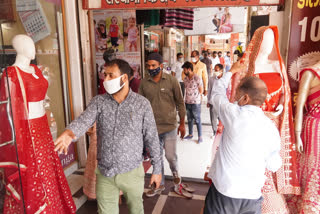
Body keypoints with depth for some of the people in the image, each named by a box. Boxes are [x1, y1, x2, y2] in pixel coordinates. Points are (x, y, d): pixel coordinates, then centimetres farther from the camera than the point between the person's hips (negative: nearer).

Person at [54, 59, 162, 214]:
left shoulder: (142, 104, -9)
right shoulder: (98, 101, -5)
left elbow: (152, 139, -4)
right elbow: (84, 120, -23)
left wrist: (157, 169, 0)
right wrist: (69, 132, -46)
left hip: (132, 172, -1)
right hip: (104, 173, 2)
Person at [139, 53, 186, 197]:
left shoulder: (171, 80, -7)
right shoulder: (144, 83, -1)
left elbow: (180, 102, -1)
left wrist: (182, 124, 0)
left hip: (170, 126, -2)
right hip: (152, 127, 3)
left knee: (170, 156, -3)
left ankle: (174, 171, 34)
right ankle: (160, 185, 33)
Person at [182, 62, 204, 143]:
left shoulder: (197, 78, -14)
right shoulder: (185, 79, 5)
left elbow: (201, 91, -7)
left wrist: (194, 96, 0)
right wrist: (187, 97, 5)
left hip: (195, 103, -6)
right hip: (187, 102, 6)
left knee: (197, 120, 2)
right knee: (189, 119, 16)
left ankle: (200, 137, 13)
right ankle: (190, 134, 31)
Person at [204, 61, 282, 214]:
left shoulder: (234, 114, -16)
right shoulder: (272, 129, -5)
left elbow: (217, 92, 3)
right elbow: (274, 166, 6)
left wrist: (231, 71, 20)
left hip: (224, 192, -3)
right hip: (253, 196, 3)